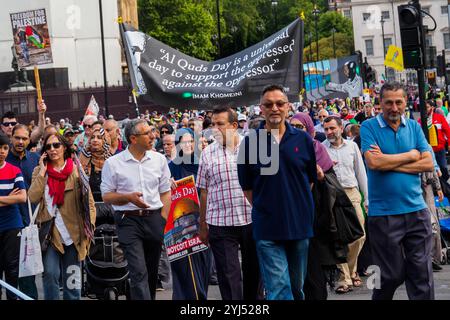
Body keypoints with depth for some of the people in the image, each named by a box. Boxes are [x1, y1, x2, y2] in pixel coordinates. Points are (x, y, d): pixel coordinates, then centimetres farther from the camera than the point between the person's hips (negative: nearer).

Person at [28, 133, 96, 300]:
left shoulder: (76, 171, 2)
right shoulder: (39, 171, 5)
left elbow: (89, 203, 1)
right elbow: (33, 198, -10)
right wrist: (42, 172, -9)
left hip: (73, 232, 0)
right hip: (50, 231, 0)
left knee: (72, 279, 9)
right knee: (50, 273, -11)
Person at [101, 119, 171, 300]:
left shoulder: (159, 159, 9)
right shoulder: (113, 163, -1)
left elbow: (165, 192, 11)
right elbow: (106, 196, 2)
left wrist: (162, 220, 1)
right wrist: (129, 197, -15)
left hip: (154, 218, 4)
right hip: (129, 220, -4)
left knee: (152, 271, 11)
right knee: (138, 272, -13)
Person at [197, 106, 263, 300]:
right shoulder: (208, 153, 3)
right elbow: (204, 191, 6)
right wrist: (203, 225, 6)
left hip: (252, 220, 1)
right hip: (220, 224, 0)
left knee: (254, 271, 13)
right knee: (228, 276, 0)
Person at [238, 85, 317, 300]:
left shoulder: (303, 139, 3)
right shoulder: (250, 142, -1)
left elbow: (311, 179, 12)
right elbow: (246, 186, 6)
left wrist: (298, 207, 7)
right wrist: (264, 208, 1)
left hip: (299, 225, 2)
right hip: (267, 228, -2)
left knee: (296, 287, 15)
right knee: (278, 288, -9)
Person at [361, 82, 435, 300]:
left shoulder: (414, 127, 9)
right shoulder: (369, 127, -2)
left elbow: (428, 163, -1)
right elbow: (373, 162, -17)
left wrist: (389, 162, -10)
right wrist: (411, 155, -6)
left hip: (416, 211, 3)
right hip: (383, 214, -3)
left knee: (422, 274, 4)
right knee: (392, 275, 5)